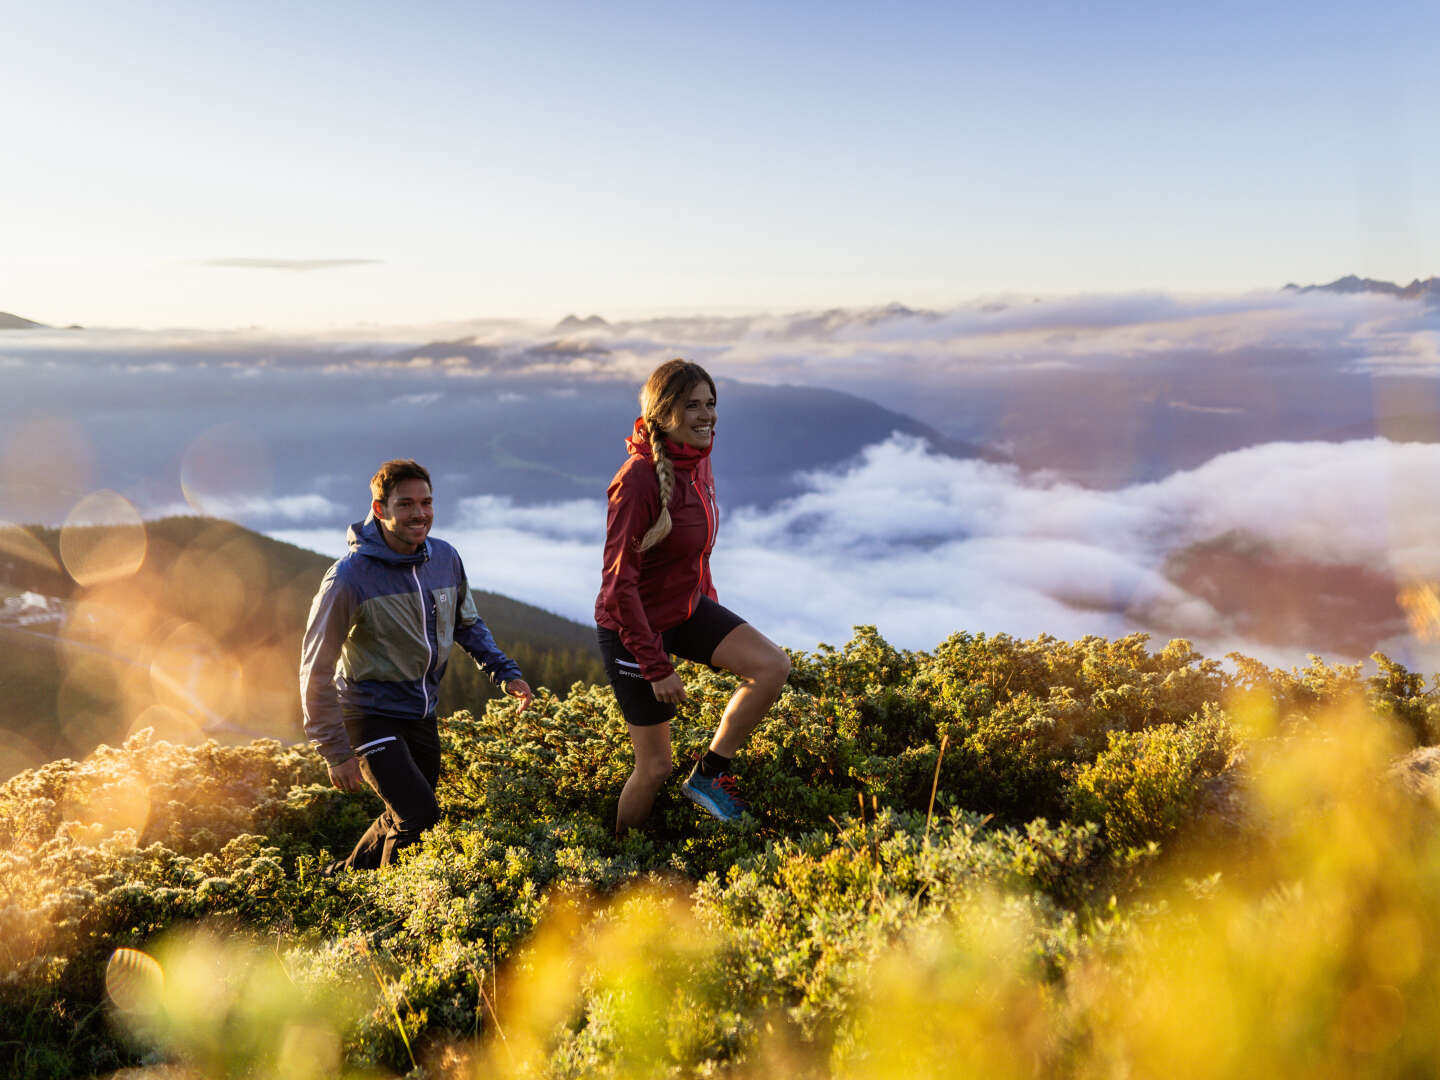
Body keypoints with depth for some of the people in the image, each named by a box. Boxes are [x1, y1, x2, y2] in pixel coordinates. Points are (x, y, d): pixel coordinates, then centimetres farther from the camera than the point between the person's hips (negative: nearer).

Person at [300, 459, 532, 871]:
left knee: (405, 818, 17)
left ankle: (345, 876, 43)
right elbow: (316, 672, -15)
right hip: (370, 714, -6)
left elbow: (468, 624, 15)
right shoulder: (349, 577, -21)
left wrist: (504, 671, 1)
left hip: (422, 714, 6)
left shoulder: (445, 559, -4)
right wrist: (336, 752, -16)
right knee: (419, 815, -16)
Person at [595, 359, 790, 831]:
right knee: (656, 766, 4)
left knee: (774, 666, -10)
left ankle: (709, 773, 10)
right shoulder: (638, 478, -28)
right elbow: (618, 583, -26)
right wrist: (656, 667, -23)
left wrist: (709, 604, 19)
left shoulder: (698, 460, -3)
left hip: (687, 607, 7)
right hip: (636, 626, -7)